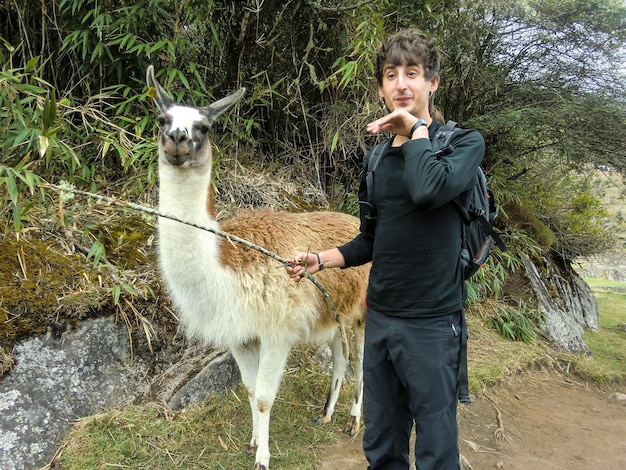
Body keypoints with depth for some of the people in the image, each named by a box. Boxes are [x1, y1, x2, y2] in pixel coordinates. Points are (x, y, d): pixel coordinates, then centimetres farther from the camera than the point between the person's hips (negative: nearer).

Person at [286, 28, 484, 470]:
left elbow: (430, 189, -30)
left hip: (432, 323, -5)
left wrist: (416, 128, -15)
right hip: (380, 318, 6)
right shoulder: (375, 160, 10)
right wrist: (321, 260, 5)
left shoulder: (465, 142, -6)